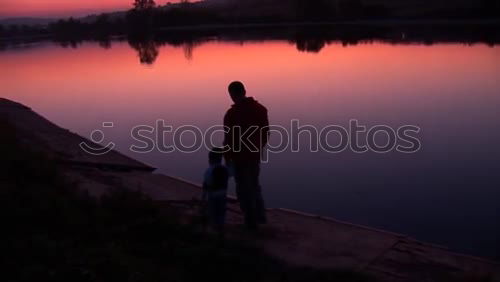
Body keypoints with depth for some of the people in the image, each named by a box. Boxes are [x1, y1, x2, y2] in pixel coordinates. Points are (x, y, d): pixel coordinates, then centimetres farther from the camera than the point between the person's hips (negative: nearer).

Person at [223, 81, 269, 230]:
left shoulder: (232, 114, -20)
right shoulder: (260, 109, 0)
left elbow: (229, 139, -17)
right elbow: (266, 133, 7)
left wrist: (227, 158, -4)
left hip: (240, 158, -6)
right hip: (255, 155, 6)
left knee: (244, 189, 7)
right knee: (254, 185, 24)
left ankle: (252, 221, 15)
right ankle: (260, 216, 28)